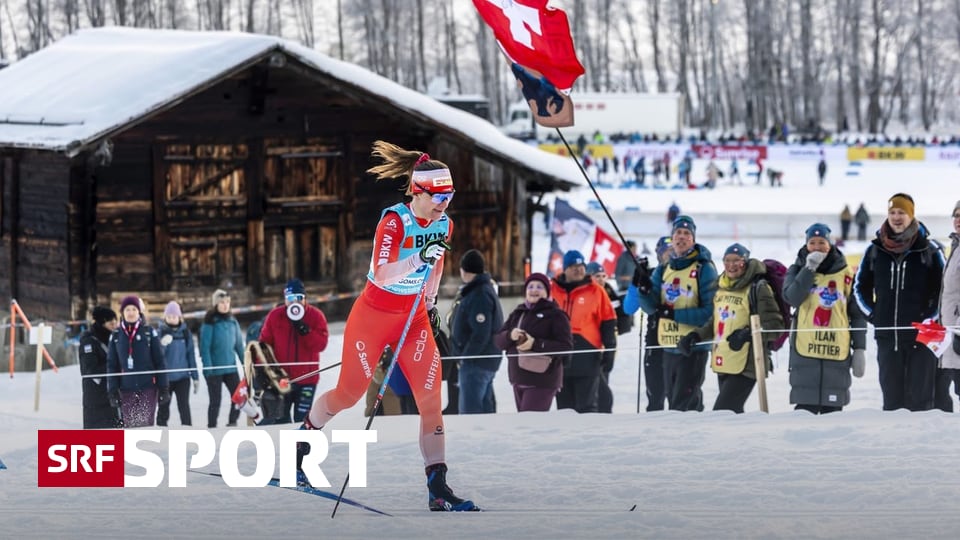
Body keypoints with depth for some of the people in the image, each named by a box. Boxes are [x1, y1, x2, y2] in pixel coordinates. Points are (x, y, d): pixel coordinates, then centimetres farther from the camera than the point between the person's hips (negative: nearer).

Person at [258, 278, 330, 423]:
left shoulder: (316, 316, -3)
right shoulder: (275, 316, 0)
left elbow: (321, 344, -12)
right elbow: (264, 344, 3)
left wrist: (304, 329, -23)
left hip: (306, 378, -1)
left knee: (302, 420, 2)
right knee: (280, 421, 3)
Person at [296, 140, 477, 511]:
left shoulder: (443, 225, -3)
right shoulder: (394, 221, -21)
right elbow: (382, 276, -31)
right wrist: (418, 258, -42)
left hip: (415, 317, 5)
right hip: (373, 314, -5)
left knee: (431, 395, -8)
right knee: (350, 394, 7)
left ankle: (438, 488, -8)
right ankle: (303, 438, 37)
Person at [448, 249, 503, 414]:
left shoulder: (479, 295, -18)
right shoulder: (485, 289, 15)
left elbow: (481, 334, -25)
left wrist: (465, 357, -18)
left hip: (476, 363, -11)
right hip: (487, 361, 11)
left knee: (470, 411, -11)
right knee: (485, 408, 15)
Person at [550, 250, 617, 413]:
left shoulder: (595, 291, 3)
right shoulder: (553, 290, 9)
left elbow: (608, 323, 4)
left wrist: (609, 350, -2)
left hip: (586, 354, -3)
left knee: (586, 406, -1)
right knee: (564, 404, 9)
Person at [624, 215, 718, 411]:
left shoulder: (704, 269, -6)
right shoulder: (663, 271, 12)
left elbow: (710, 312, -14)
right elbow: (651, 307, 6)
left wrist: (675, 314, -18)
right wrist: (643, 288, -14)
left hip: (693, 346, -7)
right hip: (669, 347, 7)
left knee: (683, 407, -10)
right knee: (674, 401, 13)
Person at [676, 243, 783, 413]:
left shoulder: (758, 289, -9)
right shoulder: (721, 289, 15)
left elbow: (774, 325, -13)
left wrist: (748, 334, -25)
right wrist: (696, 336, 13)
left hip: (745, 365, -8)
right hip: (723, 363, 8)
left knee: (721, 413, -16)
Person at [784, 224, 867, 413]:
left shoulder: (846, 274, 8)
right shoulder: (797, 270, 9)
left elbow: (857, 315, 10)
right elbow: (791, 298, -10)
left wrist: (859, 348, 4)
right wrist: (809, 269, -14)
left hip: (837, 351, 1)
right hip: (805, 350, -1)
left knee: (832, 410, 2)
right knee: (806, 408, -5)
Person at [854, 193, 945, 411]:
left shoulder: (929, 250, 0)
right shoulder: (875, 250, 8)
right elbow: (861, 286, 18)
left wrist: (931, 317, -3)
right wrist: (873, 315, 7)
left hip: (921, 336, -3)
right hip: (887, 335, 3)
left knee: (919, 396, -4)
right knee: (891, 395, 5)